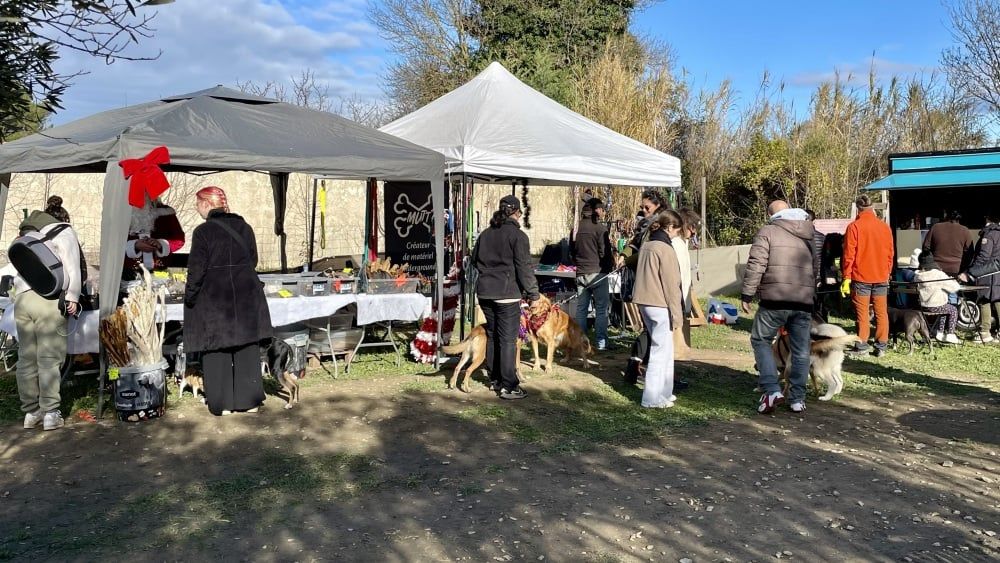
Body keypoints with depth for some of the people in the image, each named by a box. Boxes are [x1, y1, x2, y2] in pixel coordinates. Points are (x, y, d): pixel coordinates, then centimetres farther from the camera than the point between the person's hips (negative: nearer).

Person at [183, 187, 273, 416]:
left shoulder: (203, 231, -10)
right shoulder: (245, 228, 5)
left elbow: (197, 269, -10)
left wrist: (190, 298, -1)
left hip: (214, 298, -4)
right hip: (247, 295, 4)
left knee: (217, 350, 6)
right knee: (247, 350, 10)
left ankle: (222, 403, 9)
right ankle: (249, 400, 16)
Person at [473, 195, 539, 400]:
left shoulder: (486, 233, 9)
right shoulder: (517, 235, -11)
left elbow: (474, 258, 20)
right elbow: (524, 267, -13)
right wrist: (532, 292, -4)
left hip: (485, 292, 7)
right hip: (507, 293, -7)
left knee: (492, 336, 17)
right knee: (508, 339, -3)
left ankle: (495, 379, 27)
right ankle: (508, 386, -1)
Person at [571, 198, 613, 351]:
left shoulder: (577, 228, 6)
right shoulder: (600, 228, -11)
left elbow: (572, 251, 14)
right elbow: (605, 252, -12)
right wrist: (611, 265, 5)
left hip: (581, 273, 6)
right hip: (597, 273, -5)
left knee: (581, 308, 10)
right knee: (601, 309, 2)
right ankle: (601, 342, 2)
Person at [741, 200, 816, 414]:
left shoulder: (768, 231, 0)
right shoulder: (810, 236, 18)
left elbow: (755, 265, -10)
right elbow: (817, 268, 23)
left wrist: (747, 294, -5)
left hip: (775, 300, -5)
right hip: (805, 301, 5)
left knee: (761, 340, 10)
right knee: (801, 350, 12)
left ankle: (772, 389, -3)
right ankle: (798, 399, 18)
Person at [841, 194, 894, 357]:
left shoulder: (854, 227, -8)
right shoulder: (885, 227, 4)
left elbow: (848, 254, -9)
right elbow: (890, 254, 9)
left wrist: (846, 277, -5)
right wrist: (887, 273, 19)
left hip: (861, 277, -3)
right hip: (881, 277, 3)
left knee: (862, 313, 3)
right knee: (881, 312, 8)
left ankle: (862, 345, 6)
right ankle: (881, 346, 10)